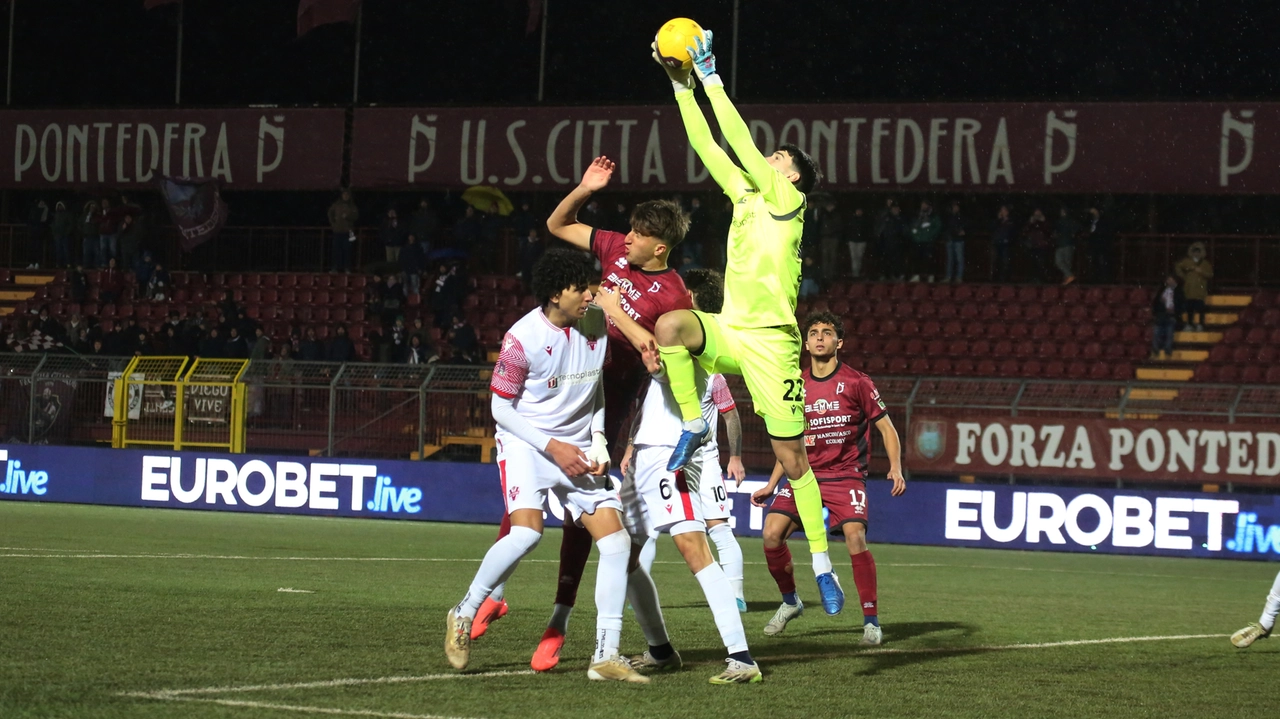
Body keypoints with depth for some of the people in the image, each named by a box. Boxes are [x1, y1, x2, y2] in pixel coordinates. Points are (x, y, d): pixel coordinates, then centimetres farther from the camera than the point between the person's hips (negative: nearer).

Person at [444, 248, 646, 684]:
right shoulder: (522, 339, -17)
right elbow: (501, 408, -10)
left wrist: (597, 440, 3)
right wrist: (554, 447, -15)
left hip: (578, 449, 5)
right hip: (526, 441, -5)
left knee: (616, 539, -9)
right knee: (527, 531, -28)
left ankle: (606, 656, -5)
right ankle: (464, 615, -6)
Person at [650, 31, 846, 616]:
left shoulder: (788, 199, -2)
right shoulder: (746, 193, 16)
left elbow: (742, 144, -9)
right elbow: (709, 147, 14)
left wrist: (711, 77, -7)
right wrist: (682, 85, 6)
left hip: (771, 341, -6)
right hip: (727, 331, 6)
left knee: (792, 458, -3)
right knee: (670, 325, -28)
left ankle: (822, 562, 7)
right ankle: (692, 426, -10)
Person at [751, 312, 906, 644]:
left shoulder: (857, 383, -2)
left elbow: (886, 428, 2)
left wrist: (896, 468, -13)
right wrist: (771, 486, 16)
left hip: (846, 476, -4)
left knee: (855, 537, -24)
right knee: (772, 533, -15)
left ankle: (871, 620, -11)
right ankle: (790, 601, 11)